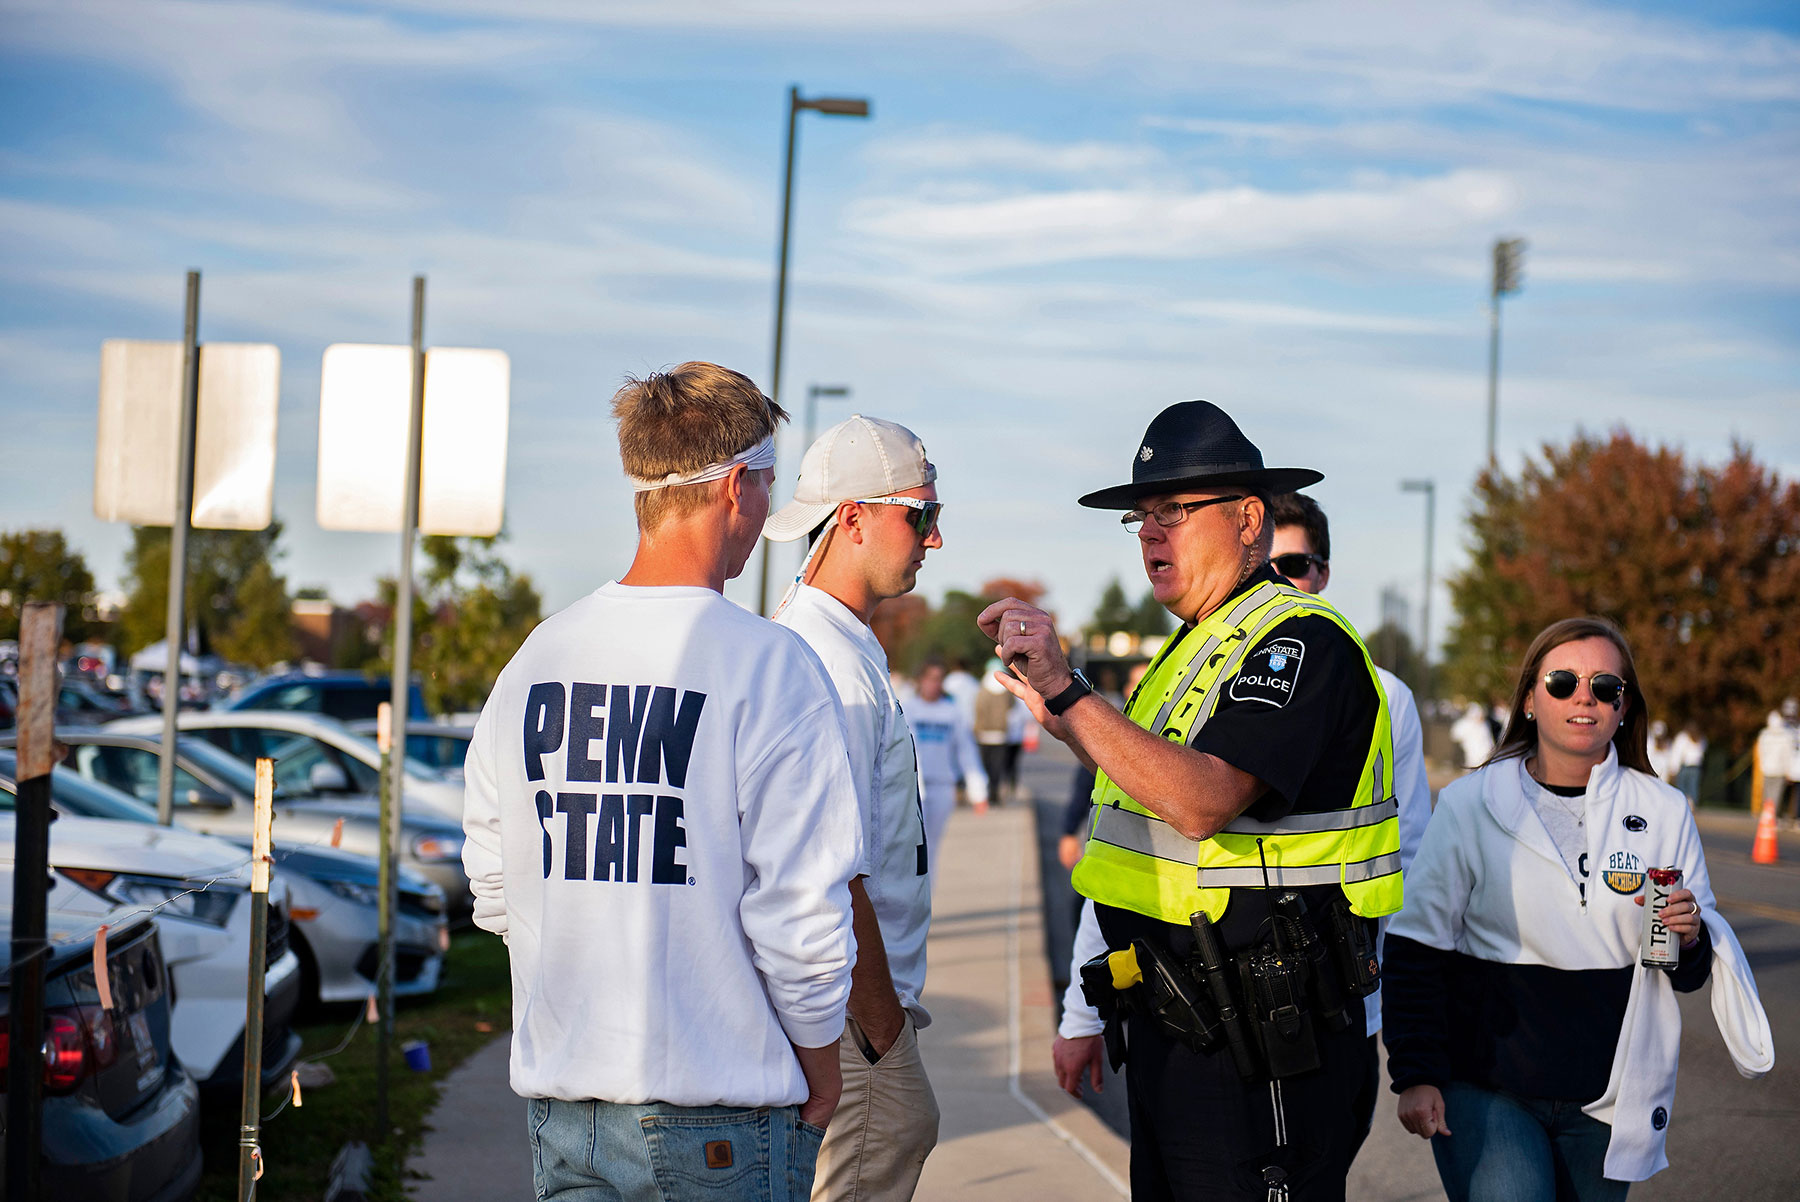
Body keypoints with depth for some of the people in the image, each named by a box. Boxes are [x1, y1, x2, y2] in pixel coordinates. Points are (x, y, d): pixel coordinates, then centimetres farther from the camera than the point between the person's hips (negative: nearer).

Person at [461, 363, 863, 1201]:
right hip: (722, 1116, -5)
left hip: (560, 1102, 5)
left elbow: (494, 892, 10)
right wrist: (818, 1070, 0)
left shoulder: (539, 655, 4)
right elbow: (800, 911, -15)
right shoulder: (769, 664, -14)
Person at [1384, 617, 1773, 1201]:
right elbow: (1417, 947, 1)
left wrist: (1689, 940, -12)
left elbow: (1691, 973, 11)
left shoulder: (1664, 813, 5)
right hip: (1486, 1090, -3)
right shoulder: (1469, 804, -2)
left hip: (1609, 1102, 3)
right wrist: (1416, 1075, -5)